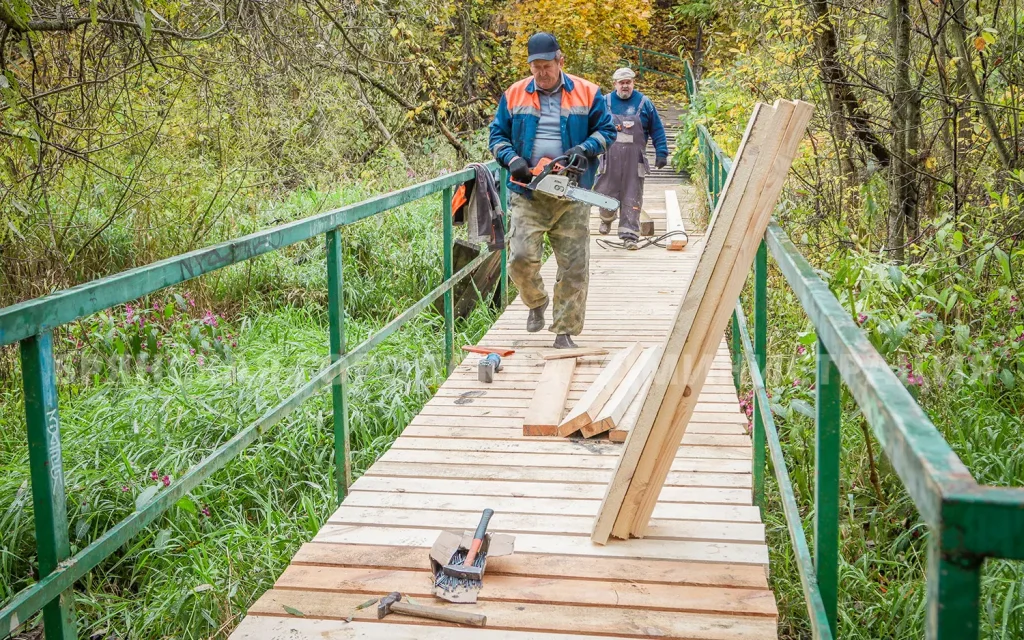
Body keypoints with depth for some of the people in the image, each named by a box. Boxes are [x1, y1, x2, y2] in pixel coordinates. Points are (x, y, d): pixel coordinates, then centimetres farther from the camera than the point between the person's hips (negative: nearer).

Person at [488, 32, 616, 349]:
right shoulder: (514, 95, 7)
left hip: (571, 195, 0)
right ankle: (536, 302, 21)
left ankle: (565, 332, 12)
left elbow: (606, 131, 8)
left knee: (574, 266, 1)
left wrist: (583, 149, -11)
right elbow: (497, 135, 11)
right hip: (527, 194, 0)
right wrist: (512, 160, -8)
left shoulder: (587, 93, 4)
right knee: (522, 257, -12)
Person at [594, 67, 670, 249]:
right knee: (605, 192, 5)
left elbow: (657, 130, 8)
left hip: (634, 159, -1)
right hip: (610, 157, 1)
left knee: (632, 197, -2)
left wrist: (661, 153, 2)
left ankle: (629, 234, 1)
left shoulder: (644, 103, 4)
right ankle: (607, 218, 36)